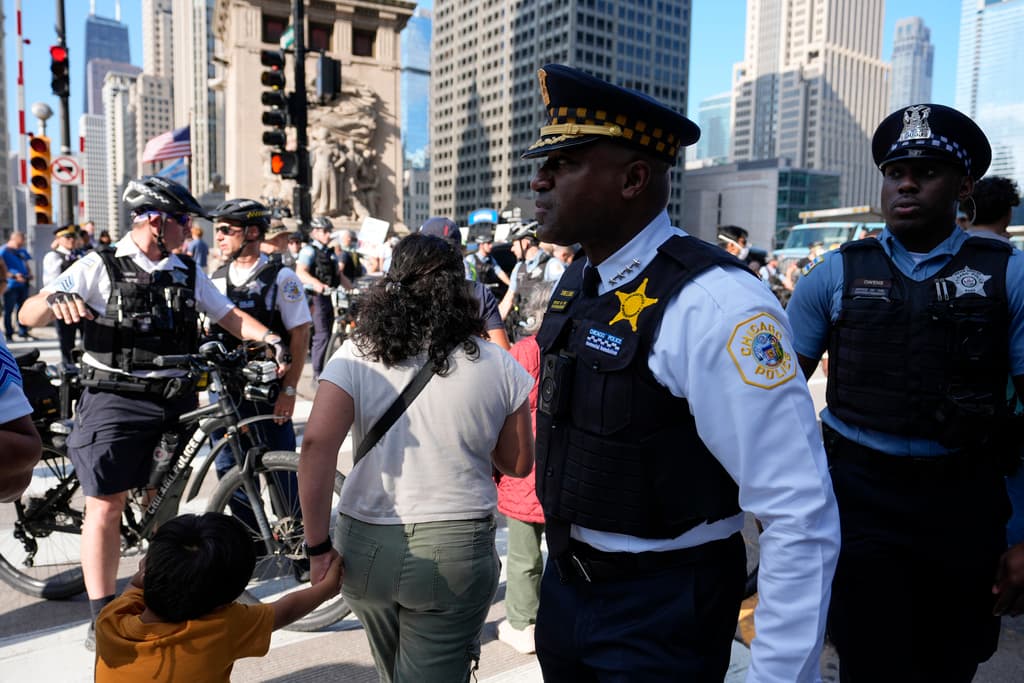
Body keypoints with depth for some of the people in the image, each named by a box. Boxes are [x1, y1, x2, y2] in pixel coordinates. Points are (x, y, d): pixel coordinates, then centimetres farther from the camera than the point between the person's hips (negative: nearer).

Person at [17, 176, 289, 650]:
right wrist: (56, 301, -29)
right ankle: (102, 617, 9)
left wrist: (268, 337, -12)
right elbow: (27, 315, -6)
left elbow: (229, 315, 7)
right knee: (106, 505, -4)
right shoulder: (100, 267, -2)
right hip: (115, 399, -4)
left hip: (175, 399, 4)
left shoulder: (188, 272, 10)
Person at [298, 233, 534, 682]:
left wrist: (318, 547, -7)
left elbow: (315, 447, -14)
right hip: (455, 554, -2)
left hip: (365, 547, 3)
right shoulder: (497, 365, -4)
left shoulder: (357, 355, -5)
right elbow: (518, 464, 4)